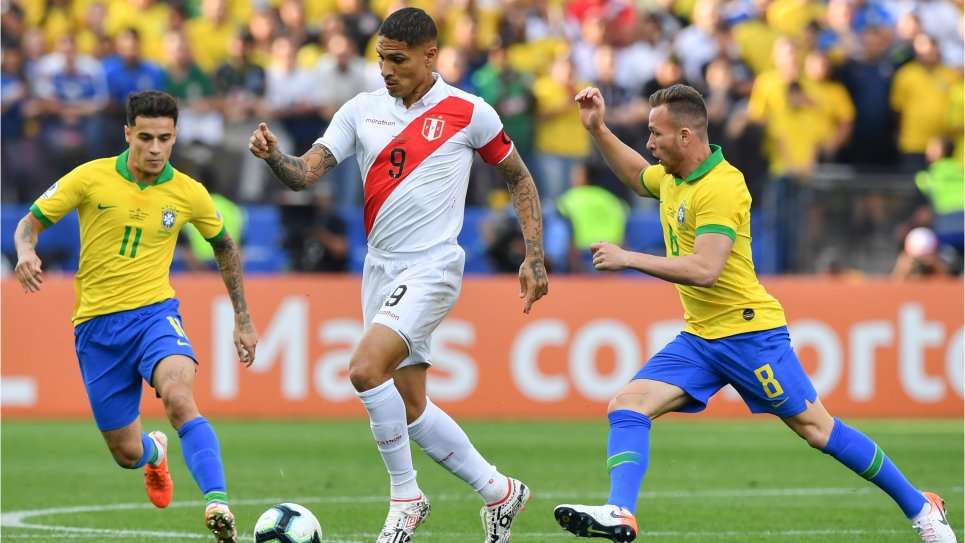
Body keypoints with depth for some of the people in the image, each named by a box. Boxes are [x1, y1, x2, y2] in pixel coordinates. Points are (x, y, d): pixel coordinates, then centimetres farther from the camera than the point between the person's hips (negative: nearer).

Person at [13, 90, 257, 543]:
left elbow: (224, 246, 18)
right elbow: (30, 222, 3)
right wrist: (26, 251, -21)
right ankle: (154, 452, 45)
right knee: (127, 454, 6)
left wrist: (243, 320, 18)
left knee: (179, 399, -33)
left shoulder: (189, 194, 0)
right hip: (96, 323, 1)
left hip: (155, 313, -1)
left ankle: (218, 506, -42)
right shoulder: (90, 178, -5)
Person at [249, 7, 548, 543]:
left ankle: (405, 497, -9)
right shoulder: (361, 110, 6)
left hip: (431, 267, -6)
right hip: (380, 269, 6)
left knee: (366, 368, -24)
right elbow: (306, 173, -2)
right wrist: (274, 157, -24)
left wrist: (535, 258, 2)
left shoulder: (468, 113, -4)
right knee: (409, 406, 8)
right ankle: (498, 490, 24)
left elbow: (519, 179, 7)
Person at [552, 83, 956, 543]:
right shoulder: (672, 177, 8)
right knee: (627, 405, -11)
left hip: (748, 332, -8)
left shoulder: (720, 187, -20)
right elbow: (636, 175, 34)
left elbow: (704, 269, -30)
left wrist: (627, 259, -25)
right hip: (698, 337, 8)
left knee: (816, 428, -1)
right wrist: (597, 129, 22)